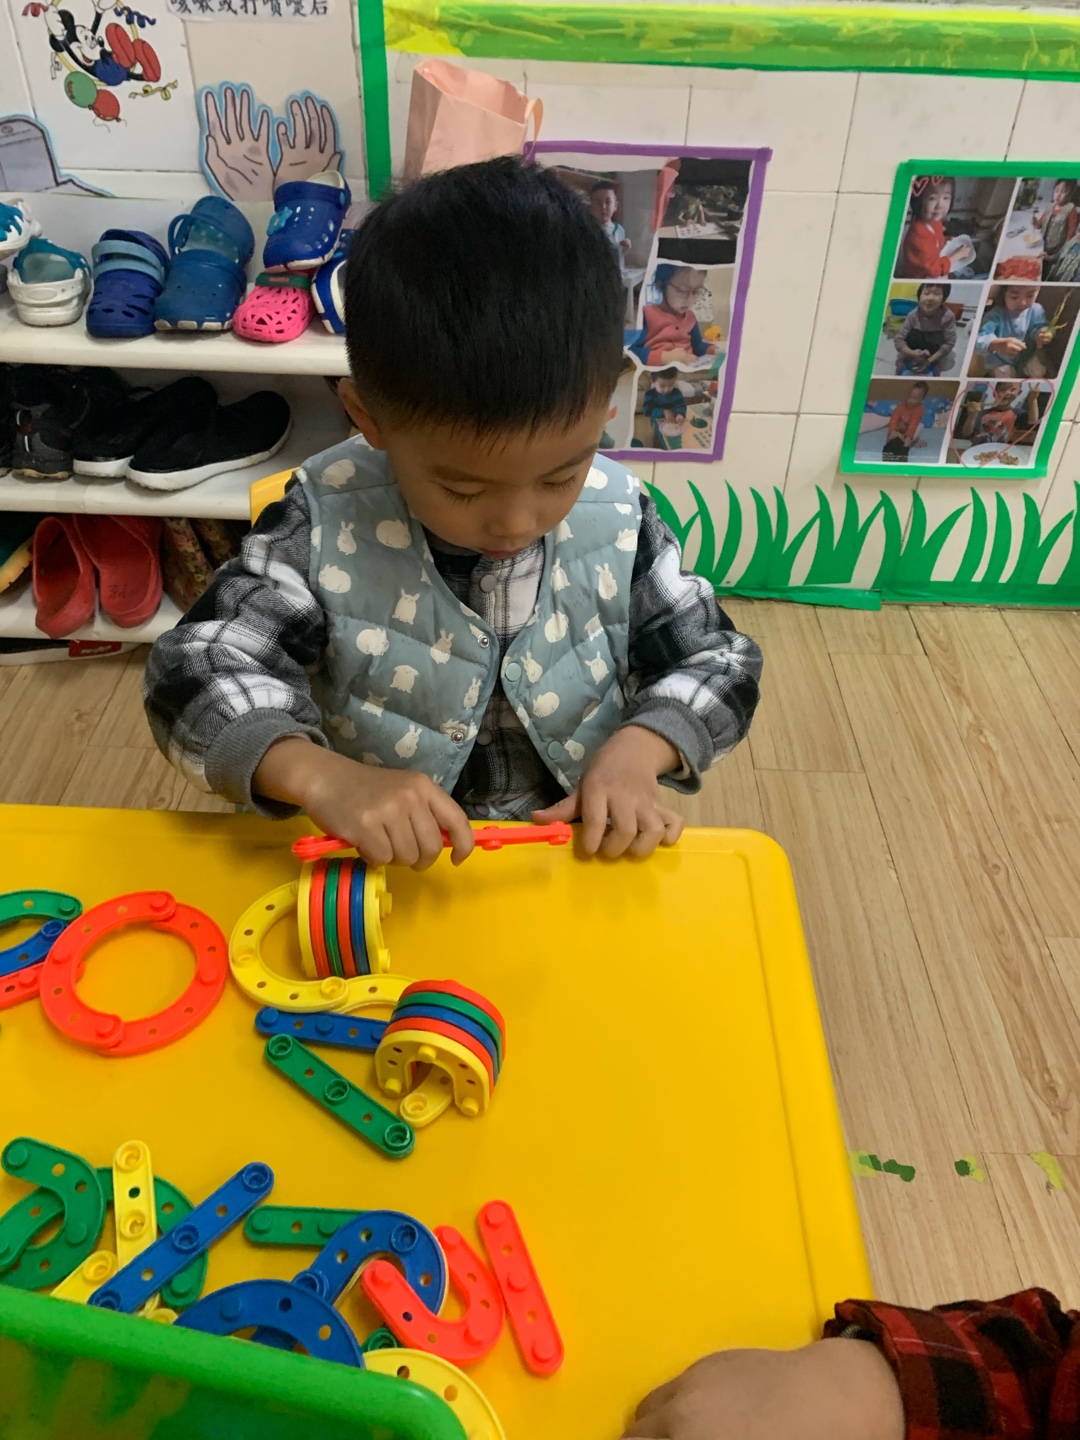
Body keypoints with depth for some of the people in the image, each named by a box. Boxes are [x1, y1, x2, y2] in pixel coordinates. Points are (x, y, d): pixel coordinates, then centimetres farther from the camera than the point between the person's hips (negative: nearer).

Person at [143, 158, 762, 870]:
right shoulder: (325, 523, -13)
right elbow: (195, 671, -13)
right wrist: (323, 777, -30)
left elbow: (717, 658, 2)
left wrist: (639, 747, -17)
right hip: (380, 865, 0)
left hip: (583, 852, 1)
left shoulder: (618, 518, -7)